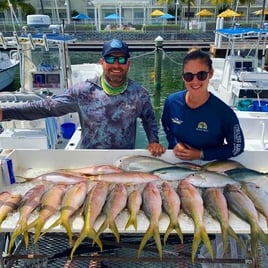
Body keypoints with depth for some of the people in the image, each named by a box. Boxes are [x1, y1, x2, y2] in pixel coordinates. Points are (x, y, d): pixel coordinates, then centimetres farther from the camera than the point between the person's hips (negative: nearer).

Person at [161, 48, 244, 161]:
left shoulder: (224, 113, -17)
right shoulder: (171, 101, -8)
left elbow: (237, 147, -6)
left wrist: (201, 154, -13)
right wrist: (175, 144, -7)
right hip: (175, 160, 2)